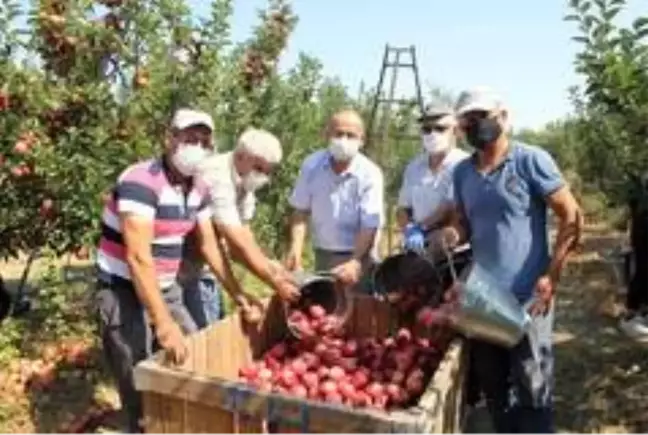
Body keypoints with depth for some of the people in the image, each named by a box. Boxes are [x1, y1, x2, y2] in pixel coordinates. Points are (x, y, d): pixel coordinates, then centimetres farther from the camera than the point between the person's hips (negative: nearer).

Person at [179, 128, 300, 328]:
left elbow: (244, 235, 0)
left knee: (215, 324, 14)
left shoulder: (245, 181, 1)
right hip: (184, 264, -9)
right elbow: (239, 243, -31)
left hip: (202, 262, 9)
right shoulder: (217, 178, -28)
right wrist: (276, 283, -28)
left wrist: (268, 265, -16)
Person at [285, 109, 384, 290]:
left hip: (359, 255, -3)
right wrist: (296, 249, -13)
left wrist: (355, 262, -30)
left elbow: (370, 226, -19)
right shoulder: (311, 165, -7)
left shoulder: (370, 174, -16)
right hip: (323, 255, 3)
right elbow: (301, 211, -1)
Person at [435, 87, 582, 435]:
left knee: (531, 390, 7)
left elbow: (571, 217, -8)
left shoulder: (531, 161, -9)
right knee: (492, 386, 18)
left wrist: (552, 276, -14)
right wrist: (453, 233, -7)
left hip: (527, 298, -5)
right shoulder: (462, 172, 7)